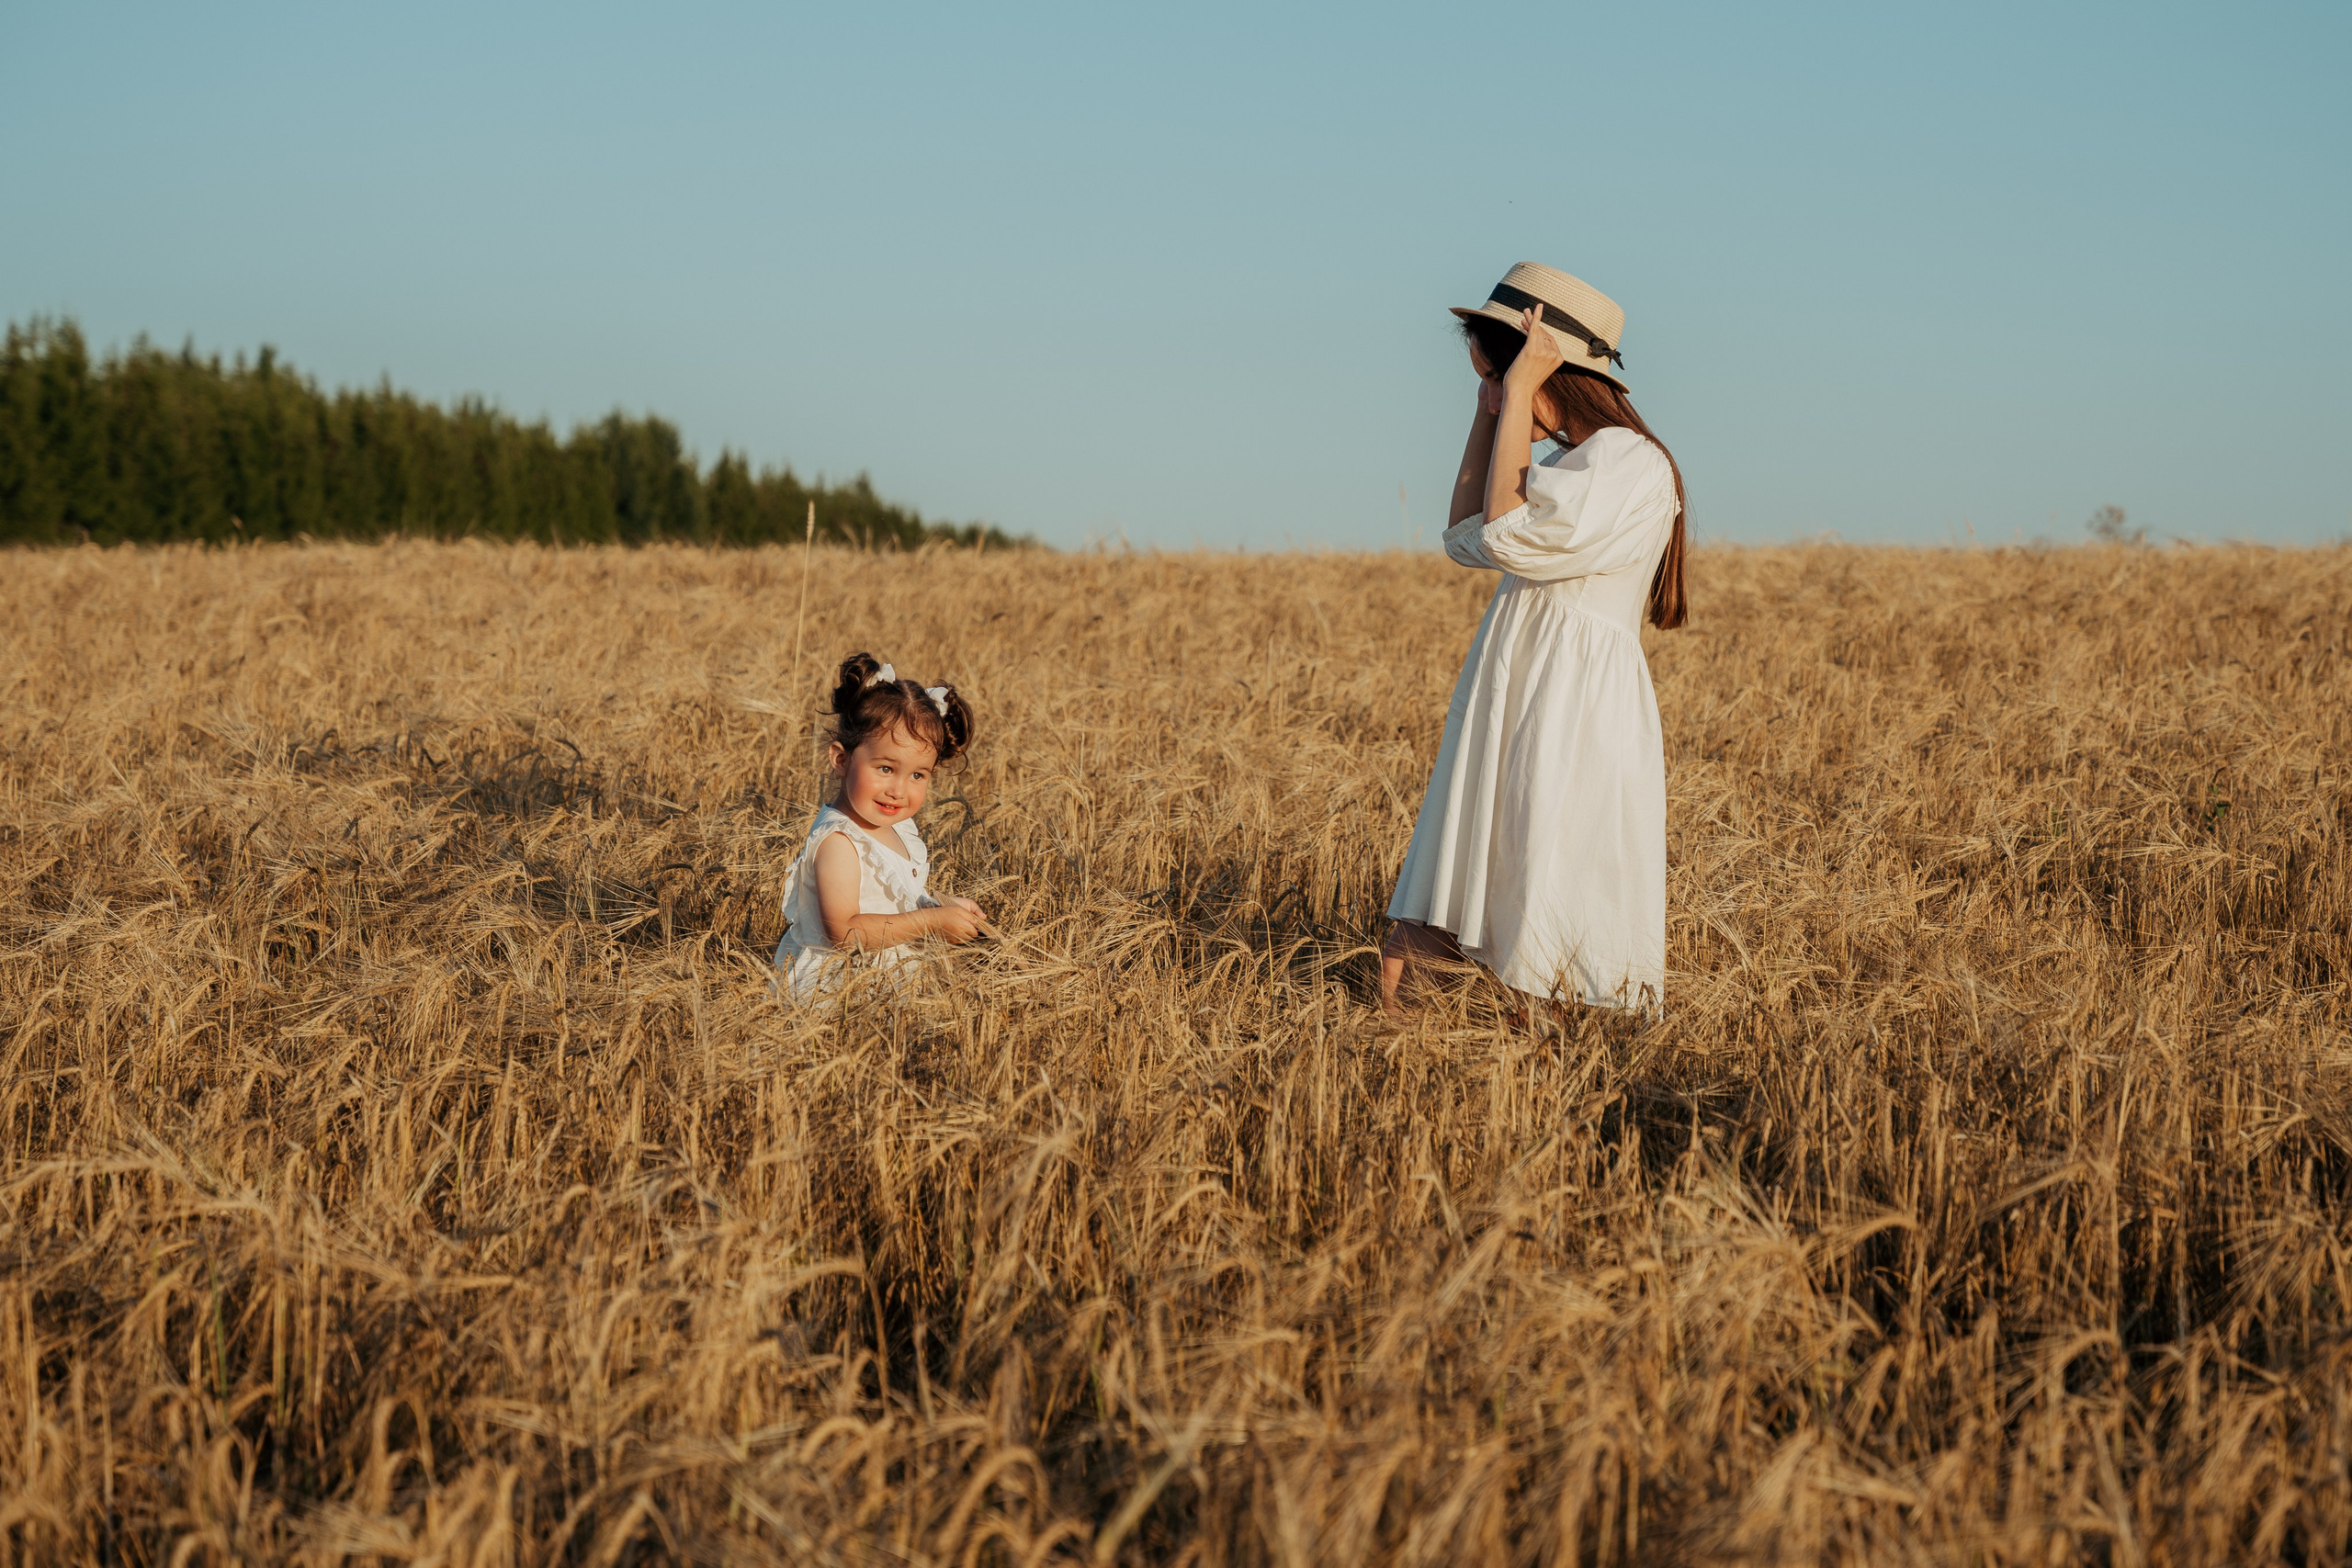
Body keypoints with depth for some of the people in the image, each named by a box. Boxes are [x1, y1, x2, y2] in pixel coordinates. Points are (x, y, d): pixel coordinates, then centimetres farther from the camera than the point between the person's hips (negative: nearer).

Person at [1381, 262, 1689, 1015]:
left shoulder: (1630, 461, -12)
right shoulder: (1566, 464, 18)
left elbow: (1513, 540, -20)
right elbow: (1467, 539, 26)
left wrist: (1516, 392, -15)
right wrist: (1488, 414, 18)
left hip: (1577, 712, -9)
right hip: (1510, 707, 9)